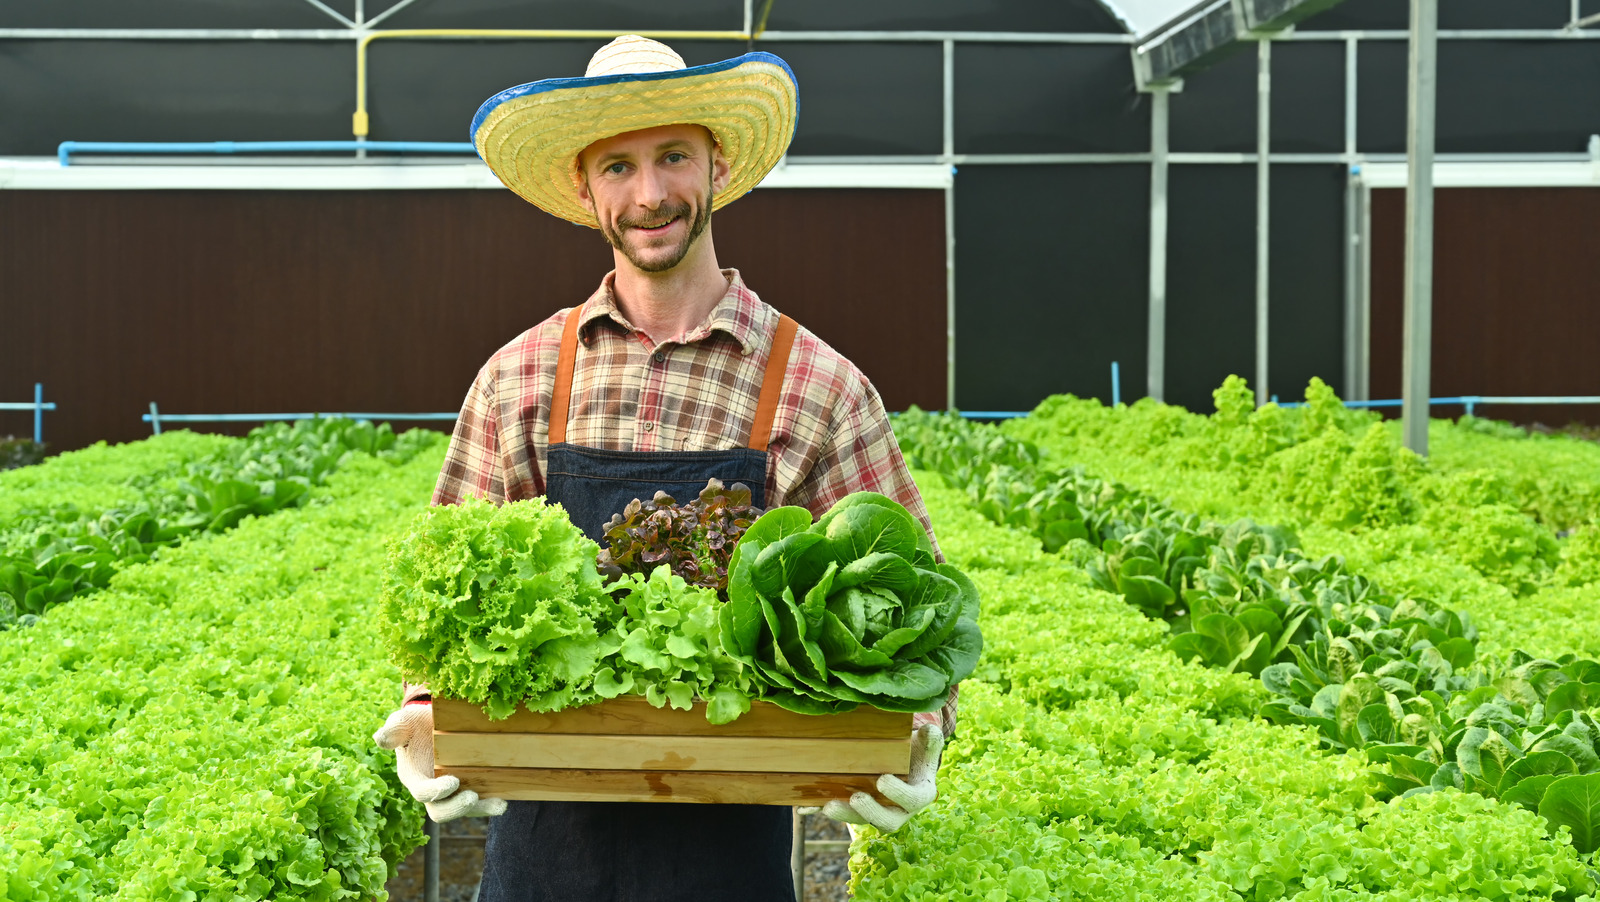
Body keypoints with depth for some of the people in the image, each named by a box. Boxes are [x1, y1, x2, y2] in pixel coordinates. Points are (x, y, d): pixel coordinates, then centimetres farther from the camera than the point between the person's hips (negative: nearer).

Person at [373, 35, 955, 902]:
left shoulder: (821, 388, -3)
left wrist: (913, 740, -17)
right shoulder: (516, 379, 4)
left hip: (727, 830, -2)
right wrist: (431, 714, -9)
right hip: (544, 823, 2)